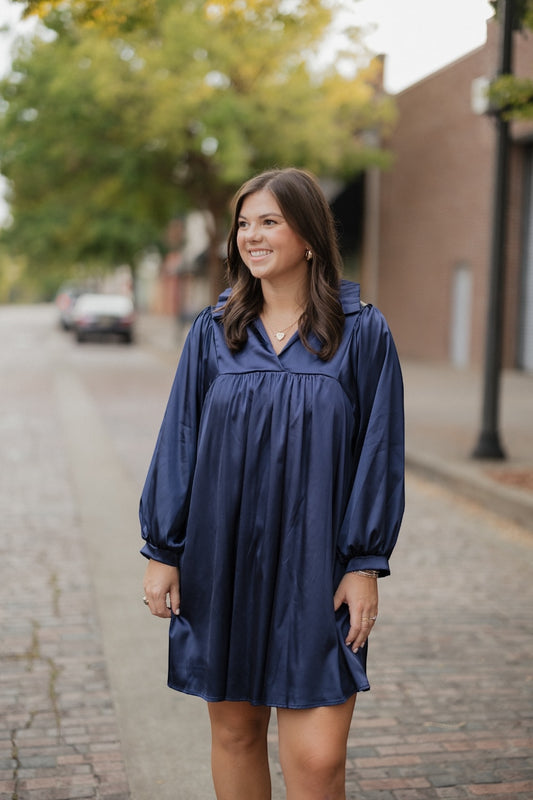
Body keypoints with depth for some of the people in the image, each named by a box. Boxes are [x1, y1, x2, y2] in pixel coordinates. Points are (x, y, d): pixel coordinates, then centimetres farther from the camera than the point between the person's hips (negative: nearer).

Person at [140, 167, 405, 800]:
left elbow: (378, 452, -3)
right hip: (222, 561, 3)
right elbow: (178, 442, 5)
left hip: (314, 569, -2)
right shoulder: (214, 331, 4)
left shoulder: (362, 333, -3)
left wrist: (364, 564, -6)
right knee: (234, 730, 12)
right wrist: (162, 551, 2)